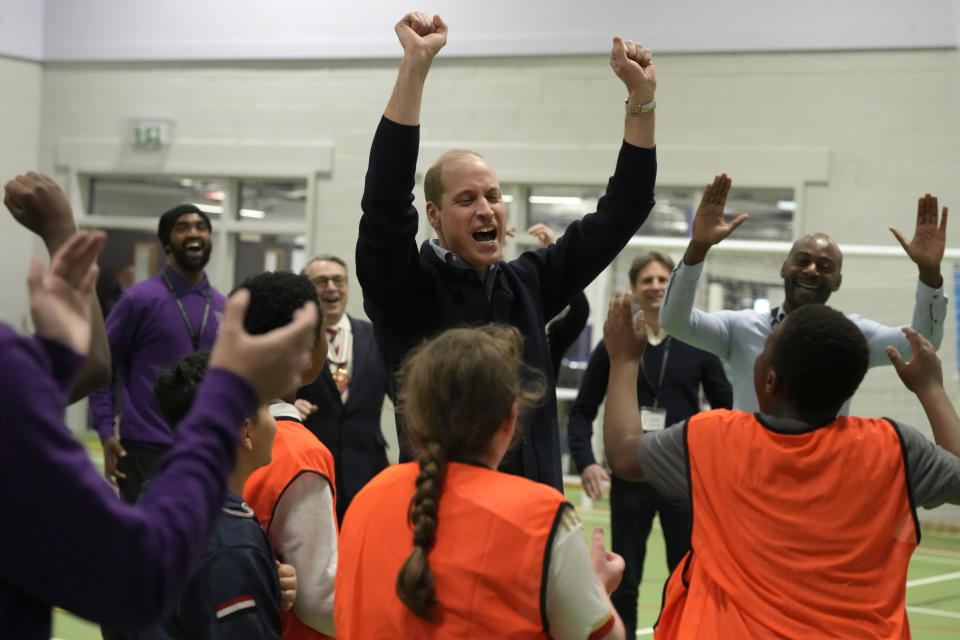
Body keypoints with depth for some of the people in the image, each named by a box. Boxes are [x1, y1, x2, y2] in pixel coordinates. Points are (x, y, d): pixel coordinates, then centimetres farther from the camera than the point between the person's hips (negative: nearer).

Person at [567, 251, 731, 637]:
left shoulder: (697, 345, 2)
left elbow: (726, 410, 6)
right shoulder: (614, 345, 1)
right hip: (630, 478, 0)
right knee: (623, 583, 6)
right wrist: (585, 462, -11)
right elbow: (582, 411, 4)